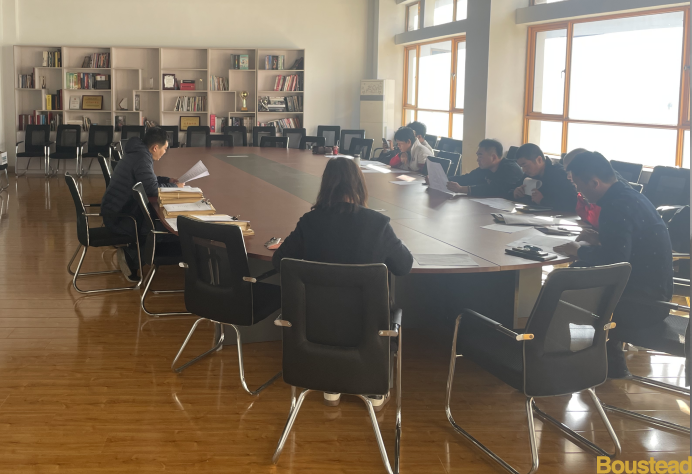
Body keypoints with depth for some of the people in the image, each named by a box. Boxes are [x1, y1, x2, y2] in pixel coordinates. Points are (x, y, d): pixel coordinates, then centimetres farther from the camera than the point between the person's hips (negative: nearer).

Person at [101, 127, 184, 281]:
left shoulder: (139, 153, 10)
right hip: (117, 217, -10)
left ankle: (130, 252, 16)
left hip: (116, 210, 10)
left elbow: (148, 179, 24)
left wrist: (168, 180, 10)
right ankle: (131, 257, 3)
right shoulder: (142, 158, -22)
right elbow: (153, 189, -26)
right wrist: (174, 187, -10)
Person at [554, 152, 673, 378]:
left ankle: (614, 368, 19)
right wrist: (598, 238, 8)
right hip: (654, 291, 9)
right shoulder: (628, 196, 8)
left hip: (647, 303, -9)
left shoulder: (618, 206, -22)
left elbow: (615, 259, -32)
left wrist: (580, 250, -16)